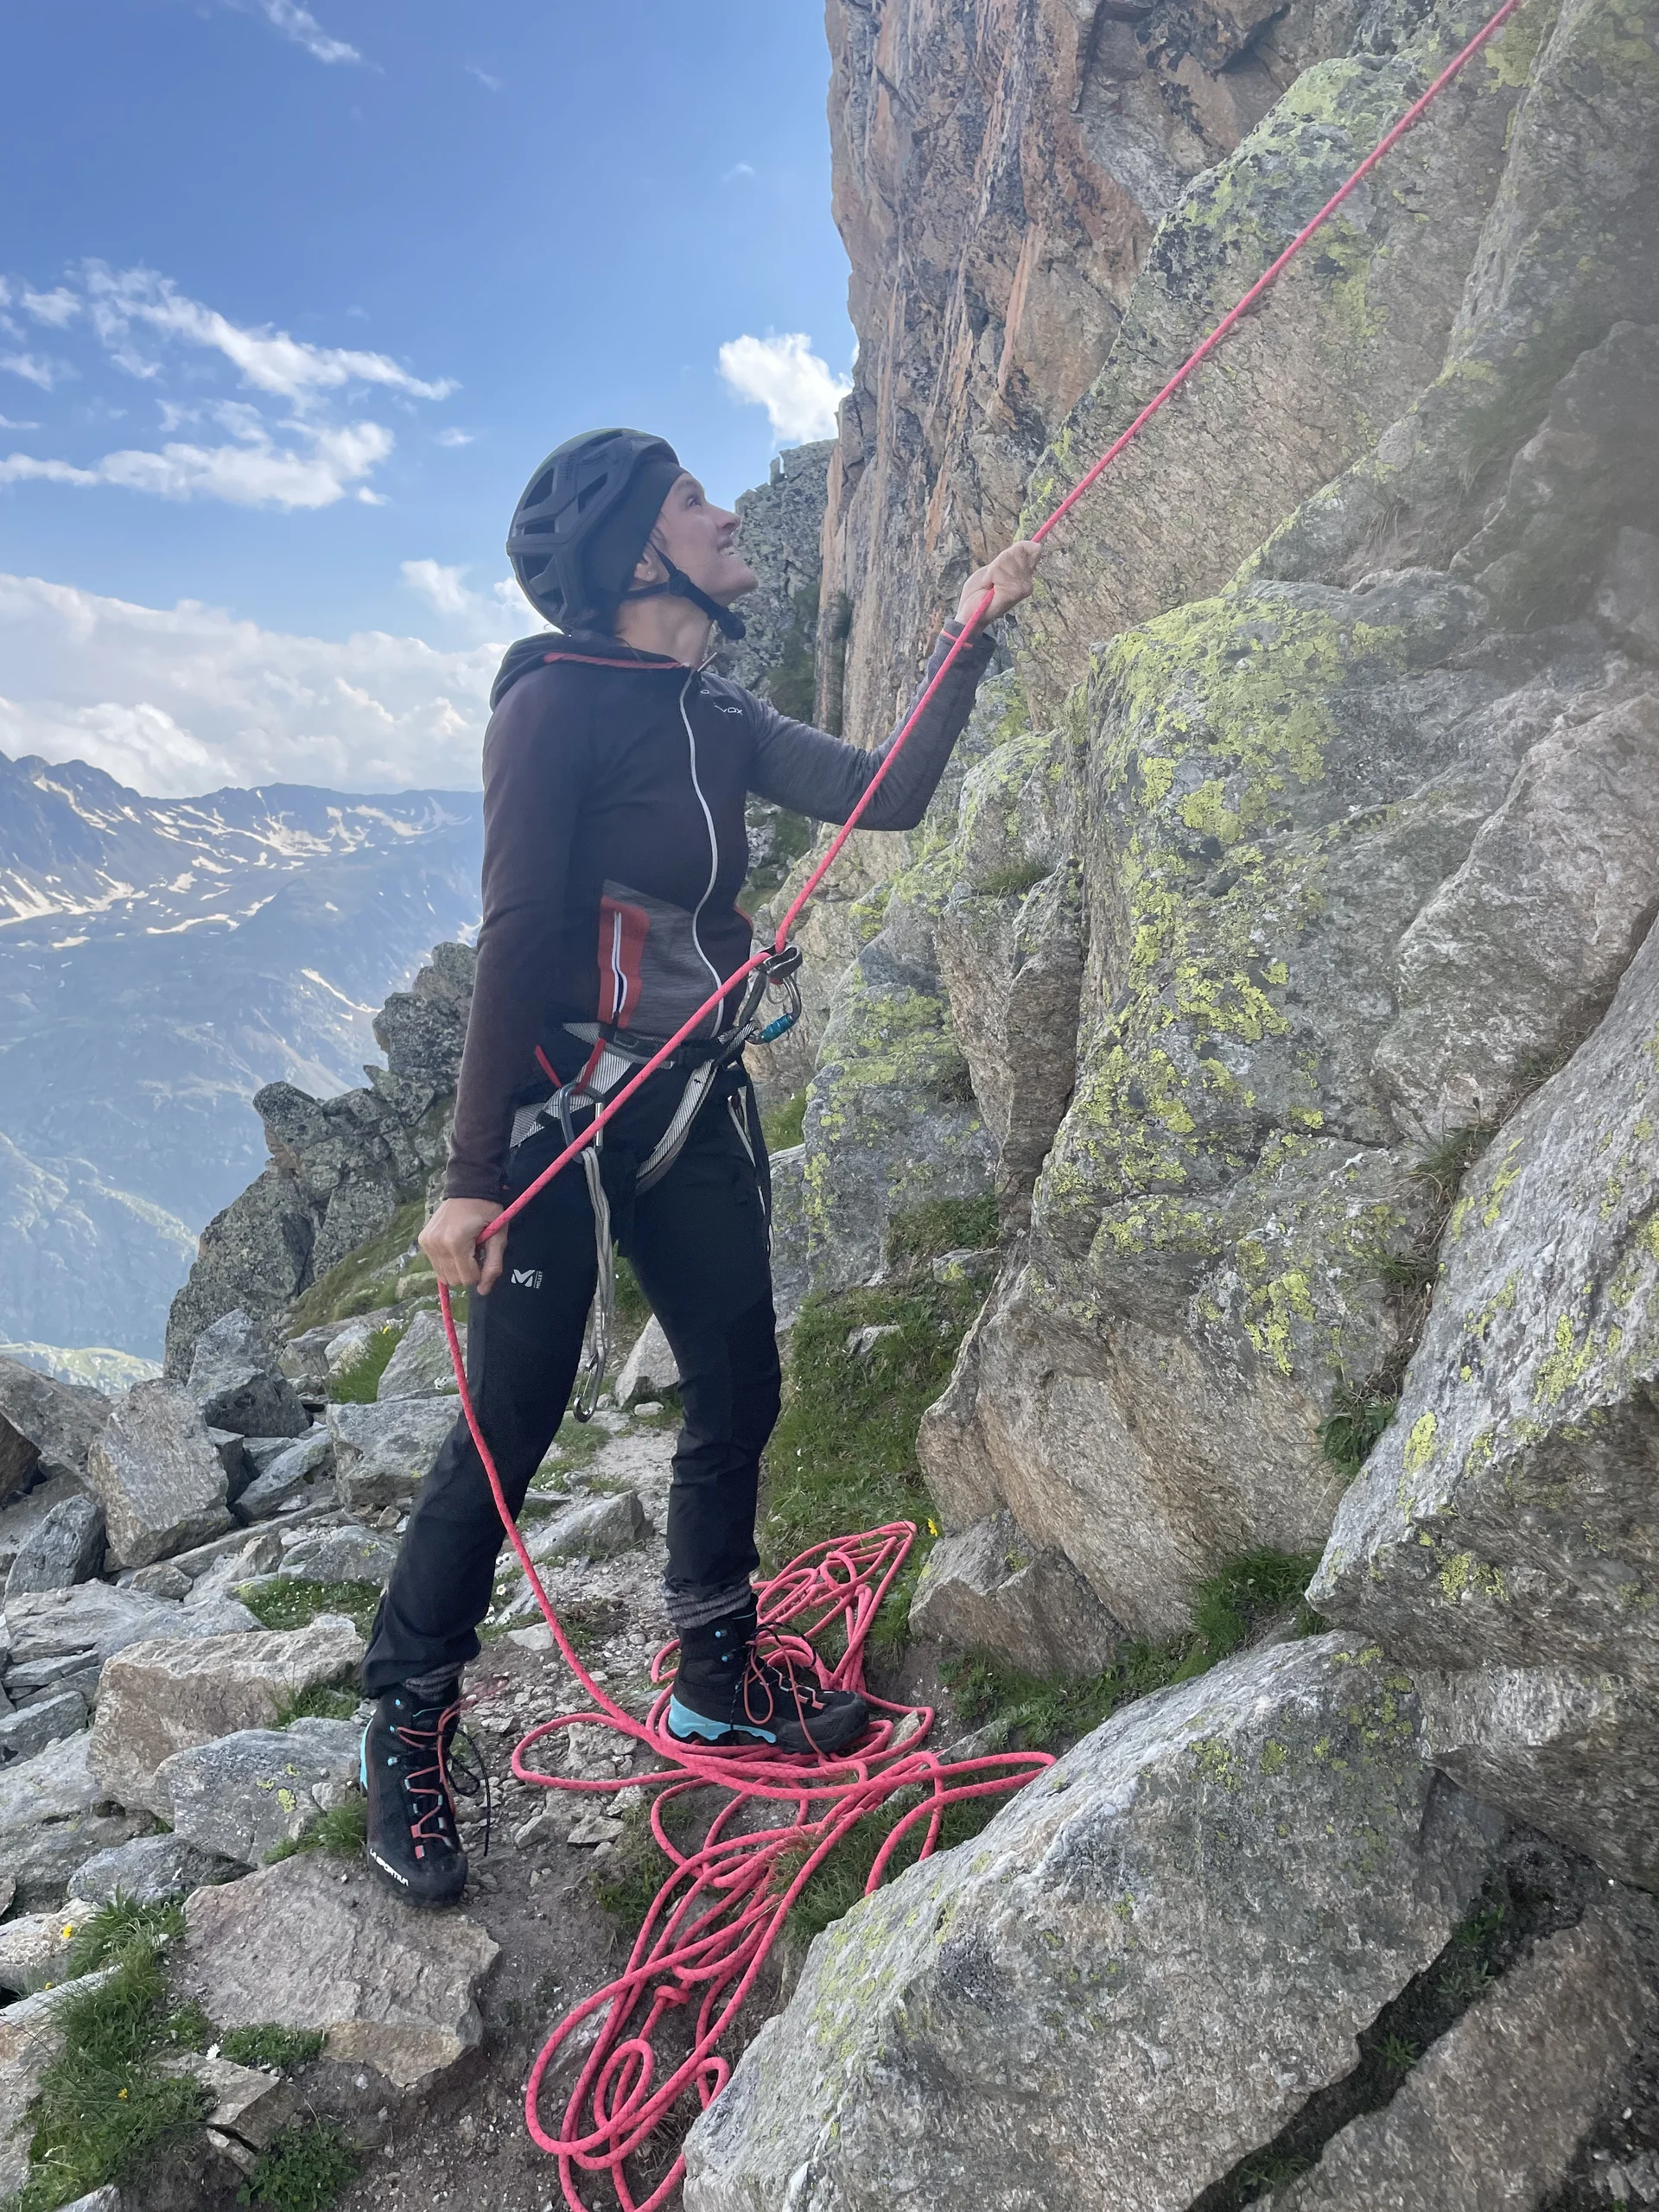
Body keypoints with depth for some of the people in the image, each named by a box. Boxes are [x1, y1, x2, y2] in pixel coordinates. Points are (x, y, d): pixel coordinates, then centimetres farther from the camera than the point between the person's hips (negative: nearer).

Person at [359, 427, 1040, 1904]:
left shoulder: (721, 720, 11)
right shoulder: (556, 703, -11)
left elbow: (885, 796, 7)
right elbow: (516, 940, -17)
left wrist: (966, 640, 2)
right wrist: (474, 1175, -18)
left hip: (697, 1110, 8)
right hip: (563, 1114, -8)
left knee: (739, 1398, 13)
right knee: (508, 1434, -1)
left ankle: (720, 1683, 34)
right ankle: (408, 1740, 20)